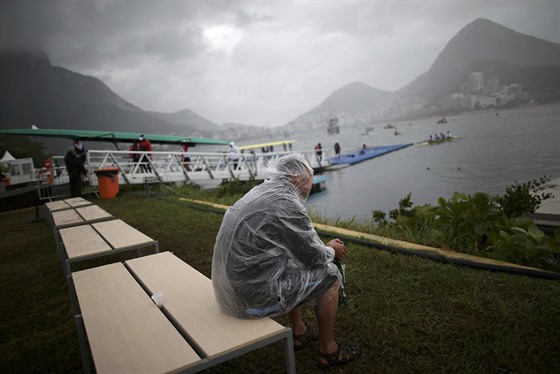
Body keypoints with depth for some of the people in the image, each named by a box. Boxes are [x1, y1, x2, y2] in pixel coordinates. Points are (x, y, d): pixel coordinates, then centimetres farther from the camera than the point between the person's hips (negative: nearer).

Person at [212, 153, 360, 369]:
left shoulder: (260, 192, 10)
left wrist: (324, 248, 21)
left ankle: (299, 332, 37)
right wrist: (331, 251, 13)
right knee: (329, 275, 5)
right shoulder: (287, 204, -18)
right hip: (254, 296, -9)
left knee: (295, 261, 29)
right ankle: (328, 351, 20)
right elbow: (313, 256, -8)